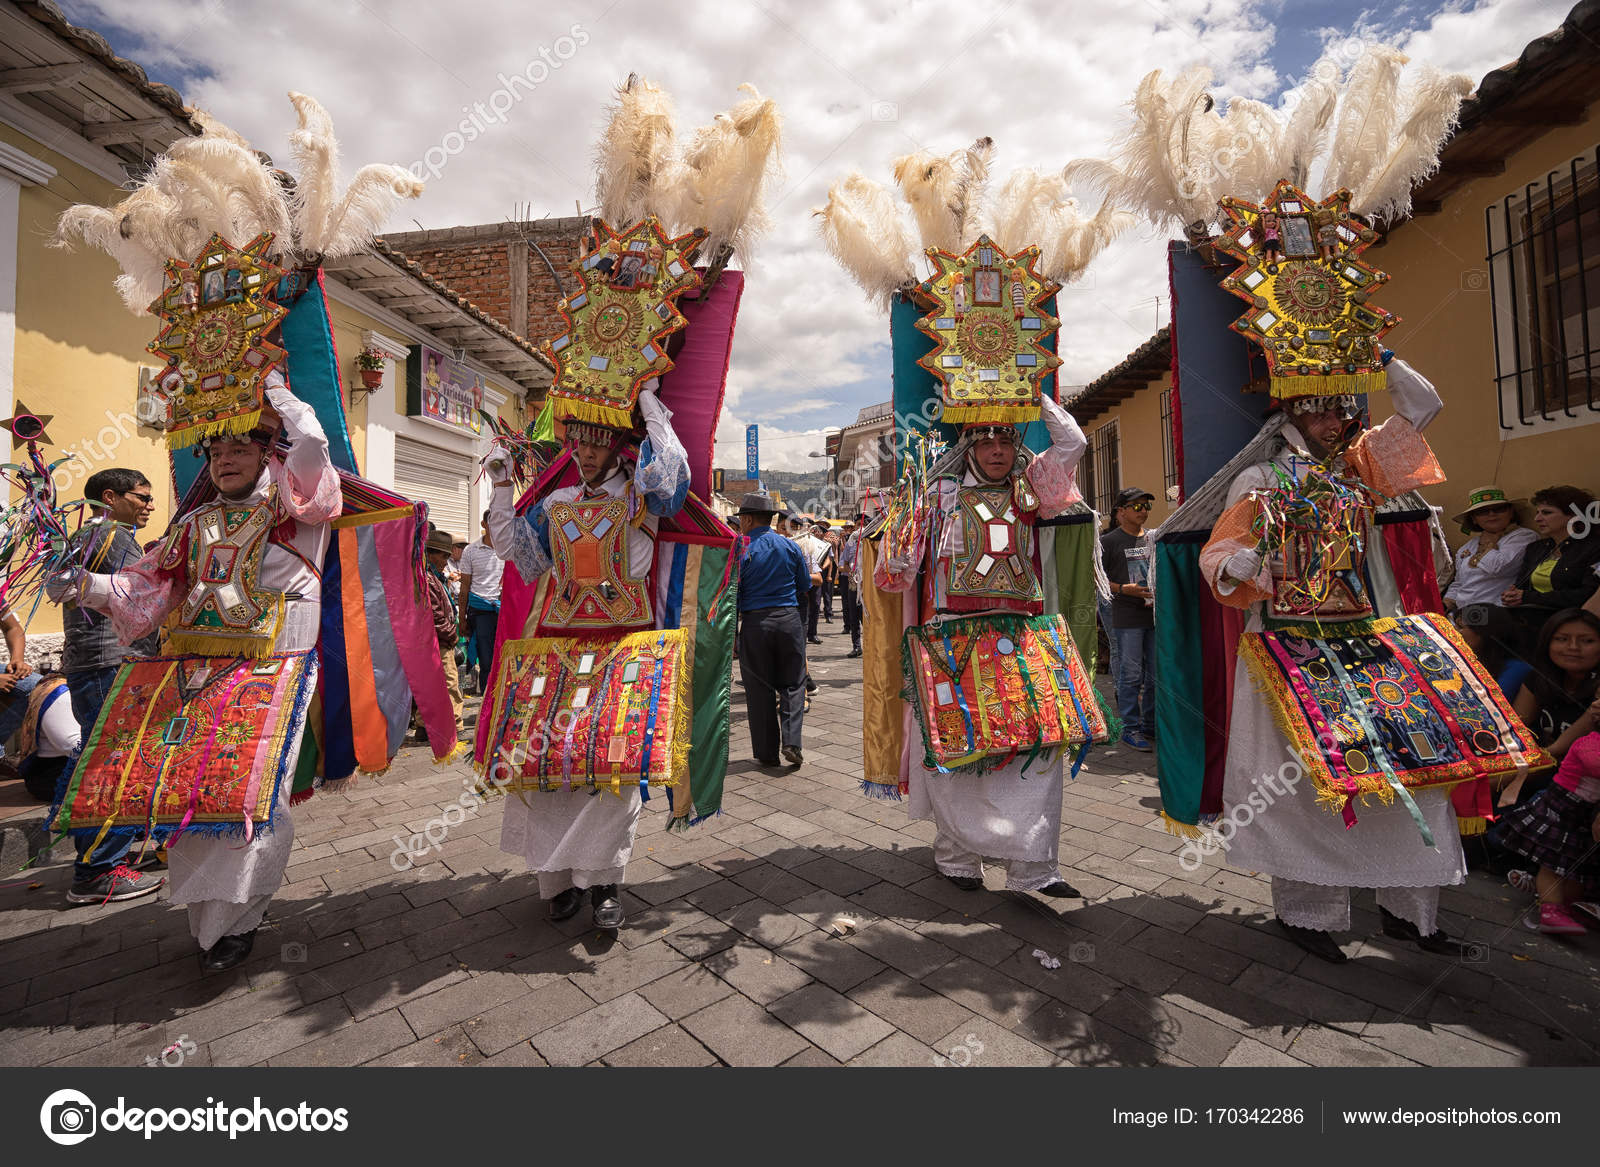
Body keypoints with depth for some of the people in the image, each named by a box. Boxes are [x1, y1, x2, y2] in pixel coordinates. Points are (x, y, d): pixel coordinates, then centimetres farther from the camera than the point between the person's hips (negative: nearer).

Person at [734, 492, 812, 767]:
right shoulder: (790, 546, 4)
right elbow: (805, 586, 11)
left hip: (754, 623, -2)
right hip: (789, 620, 2)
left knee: (759, 689, 7)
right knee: (792, 684, 11)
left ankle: (767, 752, 13)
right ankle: (791, 742, -2)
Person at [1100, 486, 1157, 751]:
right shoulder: (1109, 541, -2)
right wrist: (1124, 589, -16)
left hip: (1156, 614, 6)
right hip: (1127, 619, -5)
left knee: (1156, 674, 10)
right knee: (1131, 675, -3)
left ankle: (1150, 725, 23)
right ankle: (1130, 729, 6)